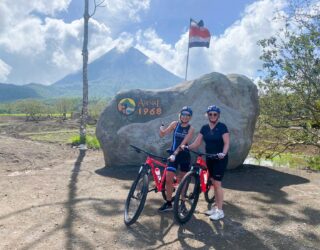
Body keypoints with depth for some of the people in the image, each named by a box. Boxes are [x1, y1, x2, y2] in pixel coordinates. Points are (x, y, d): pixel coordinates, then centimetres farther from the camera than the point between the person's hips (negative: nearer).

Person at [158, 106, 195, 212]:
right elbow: (162, 135, -1)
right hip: (173, 154, 2)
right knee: (168, 179, -5)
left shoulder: (191, 128, -8)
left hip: (184, 155, -1)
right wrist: (161, 128, -20)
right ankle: (168, 203, 9)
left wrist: (175, 154, -28)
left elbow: (184, 143, -19)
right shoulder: (175, 124, -1)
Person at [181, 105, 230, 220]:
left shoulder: (222, 127, -10)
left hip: (220, 159, -5)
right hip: (209, 158, 5)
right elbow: (197, 143, 1)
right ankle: (216, 207, 25)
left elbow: (226, 143, -16)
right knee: (214, 184, 13)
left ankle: (220, 211, 5)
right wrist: (186, 147, -16)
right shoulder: (204, 128, 5)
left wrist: (223, 153, -34)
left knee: (217, 184, -6)